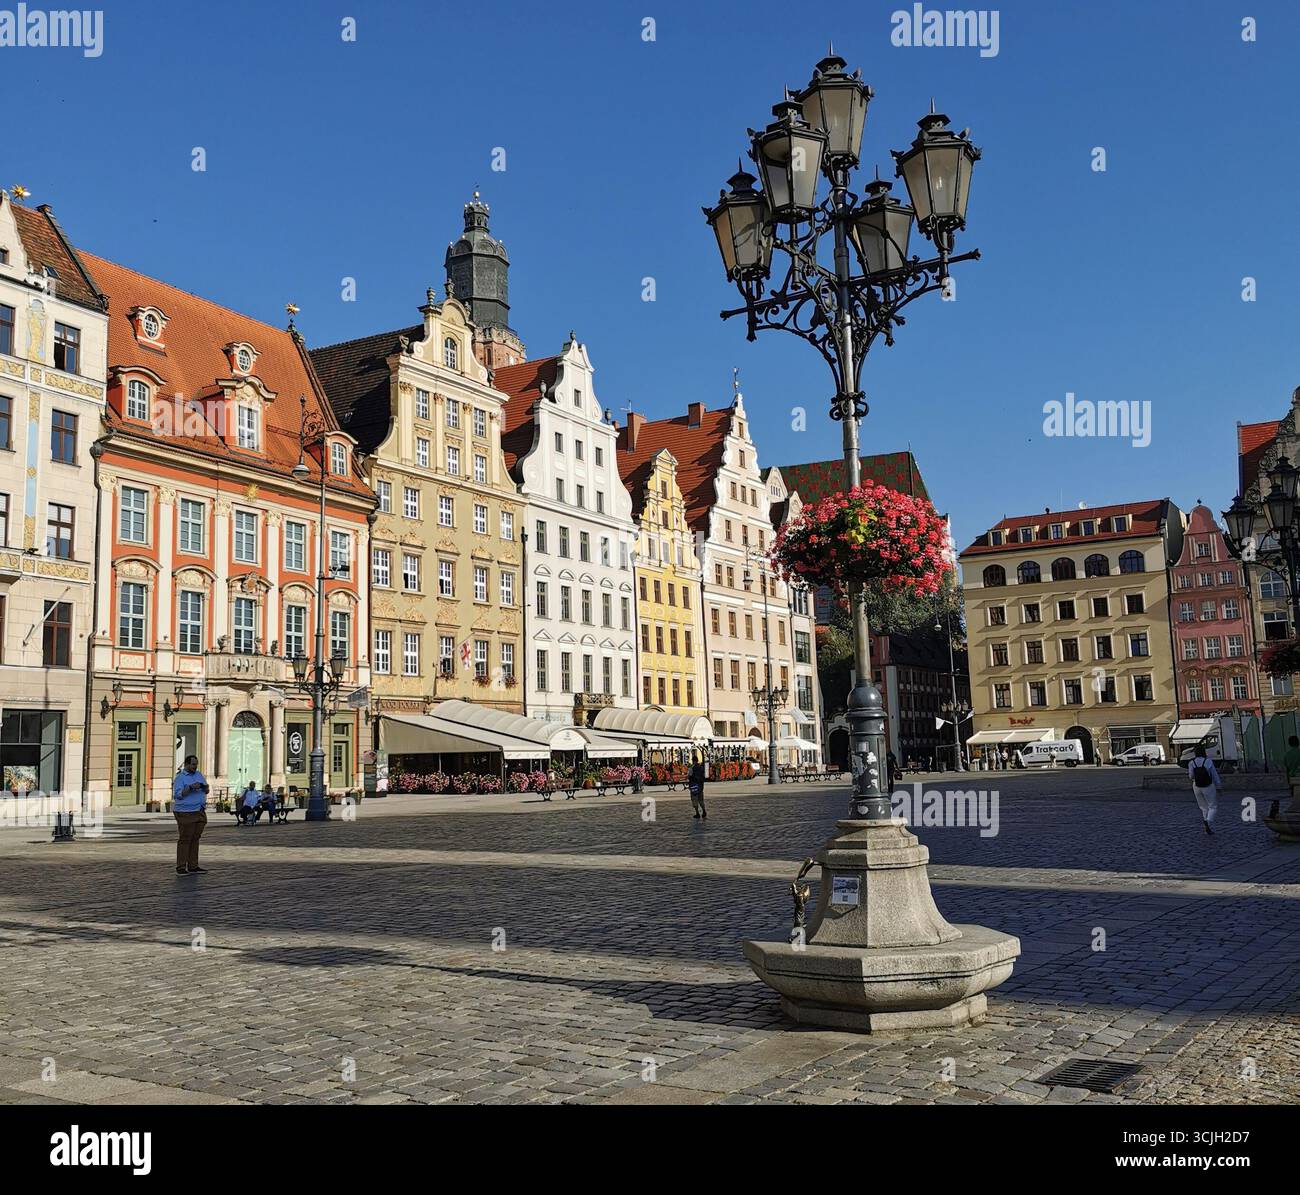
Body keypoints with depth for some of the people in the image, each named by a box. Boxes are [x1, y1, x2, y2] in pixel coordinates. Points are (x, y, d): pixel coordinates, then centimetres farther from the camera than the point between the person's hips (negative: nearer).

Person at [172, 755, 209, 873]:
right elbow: (177, 795, -15)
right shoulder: (180, 777, -5)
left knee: (195, 839, 9)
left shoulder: (199, 774, 15)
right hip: (186, 813, -6)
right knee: (184, 840, -6)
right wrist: (190, 787, -24)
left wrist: (202, 786, -8)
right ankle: (180, 868, -4)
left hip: (199, 812, 6)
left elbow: (207, 791, 14)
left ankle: (193, 866, 14)